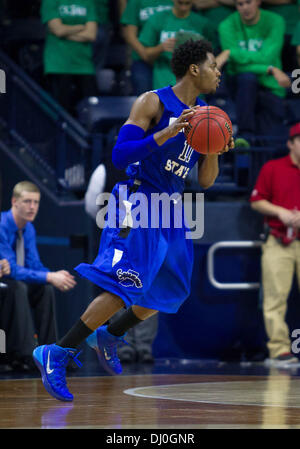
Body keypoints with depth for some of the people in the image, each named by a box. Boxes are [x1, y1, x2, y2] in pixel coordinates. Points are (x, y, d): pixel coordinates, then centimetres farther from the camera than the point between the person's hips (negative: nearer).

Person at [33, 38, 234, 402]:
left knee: (167, 292, 14)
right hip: (137, 205, -8)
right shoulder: (153, 103, -10)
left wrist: (215, 150, -8)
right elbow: (119, 156, -17)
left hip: (169, 211, 8)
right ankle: (56, 355, -16)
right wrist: (167, 133, -26)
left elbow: (205, 181, 13)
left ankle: (108, 337, 35)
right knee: (124, 287, -19)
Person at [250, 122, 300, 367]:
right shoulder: (272, 168, 6)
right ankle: (279, 350, -6)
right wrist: (280, 212, -8)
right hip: (278, 243, -1)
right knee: (275, 297, -7)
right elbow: (257, 201, 7)